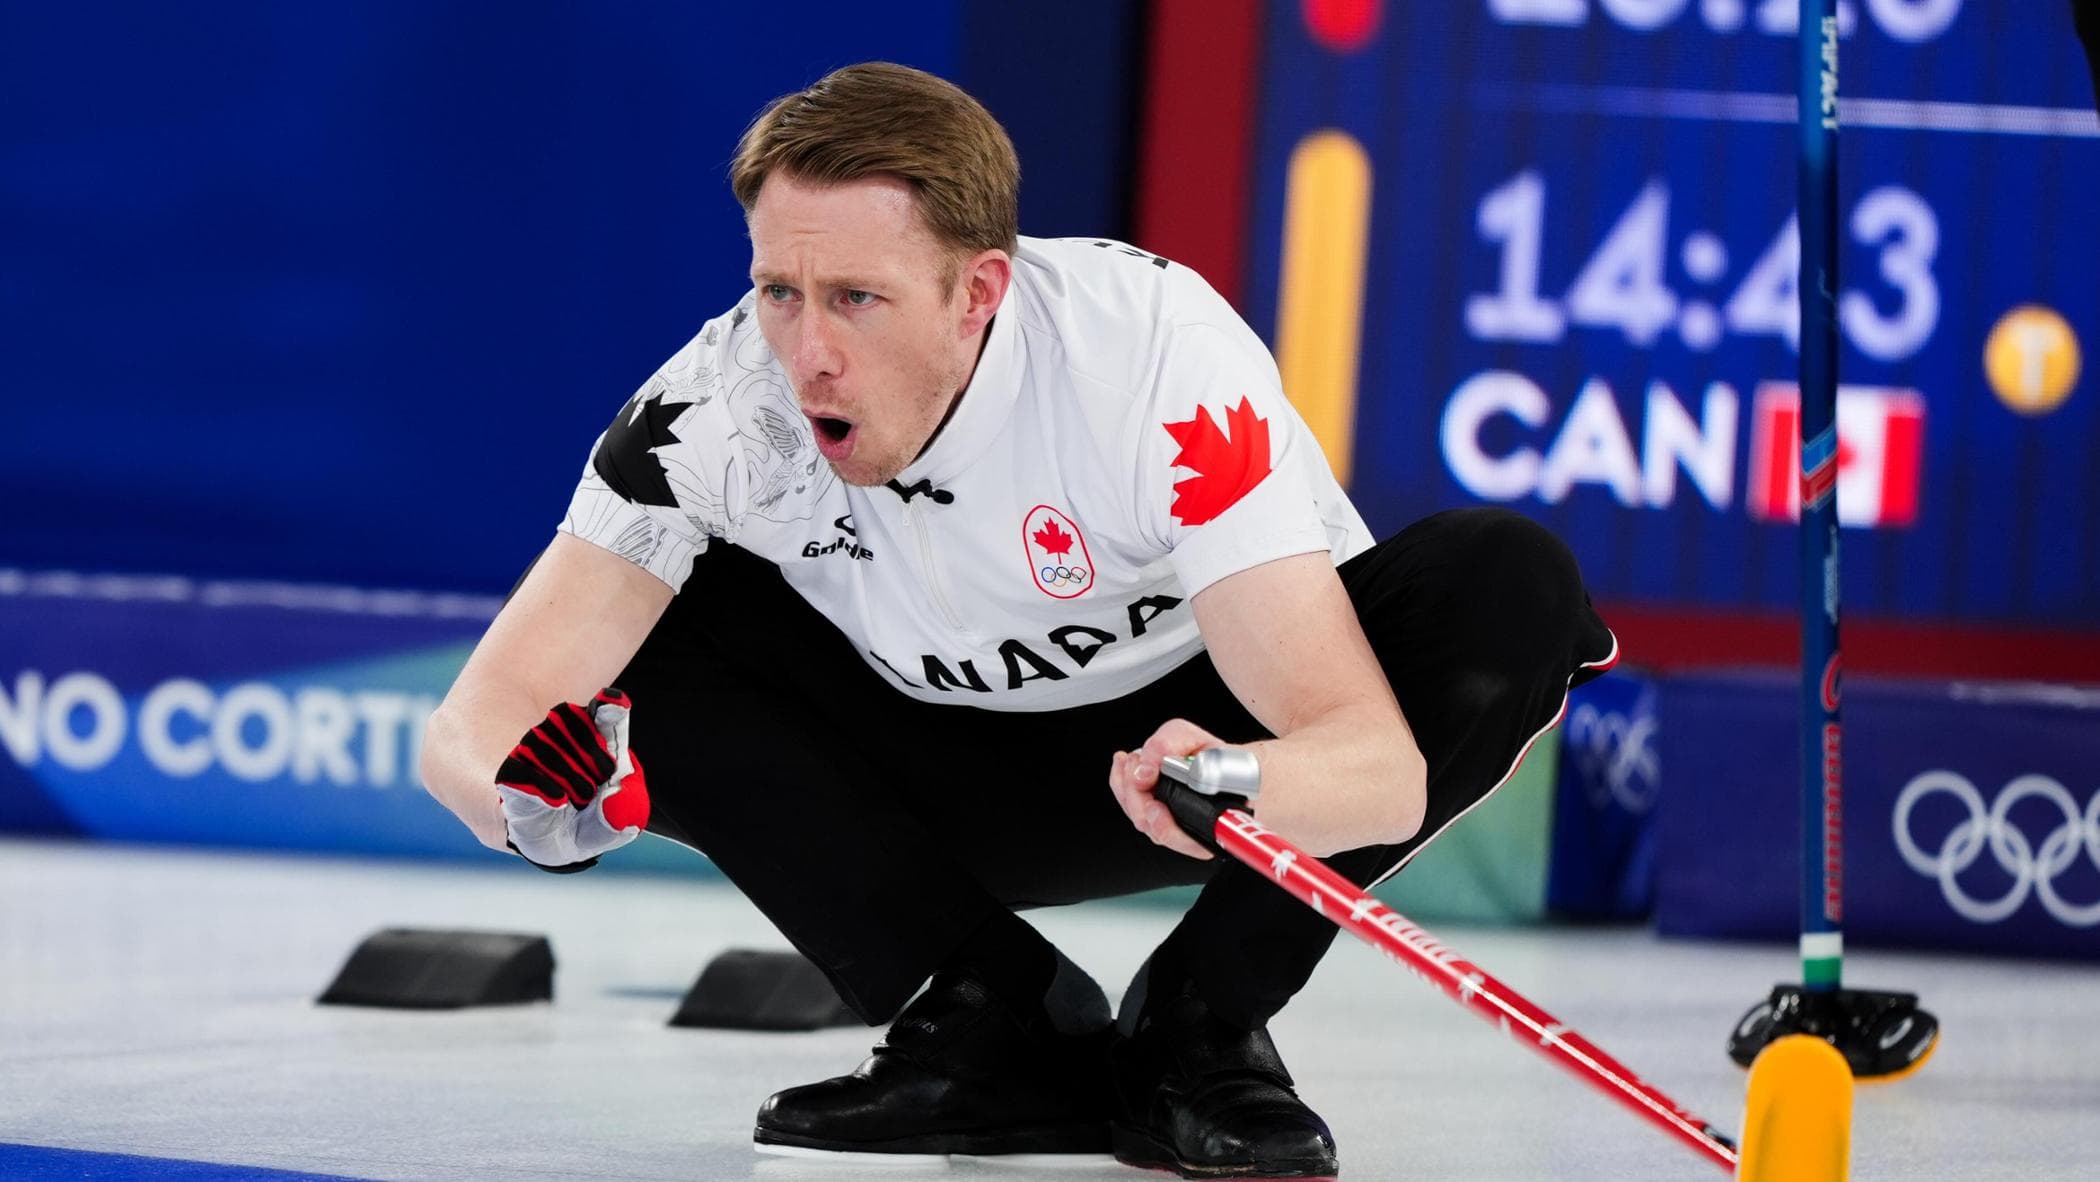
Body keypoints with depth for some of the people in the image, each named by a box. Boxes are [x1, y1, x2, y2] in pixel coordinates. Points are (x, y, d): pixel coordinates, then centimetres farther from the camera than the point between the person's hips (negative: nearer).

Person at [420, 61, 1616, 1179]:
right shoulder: (722, 404, -25)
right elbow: (478, 721, -25)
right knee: (623, 644, -22)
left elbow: (1381, 770, -40)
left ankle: (1198, 1035, -15)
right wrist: (527, 786, -49)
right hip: (957, 786, 2)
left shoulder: (1159, 350, -34)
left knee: (1509, 580, -30)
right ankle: (1006, 1035, -11)